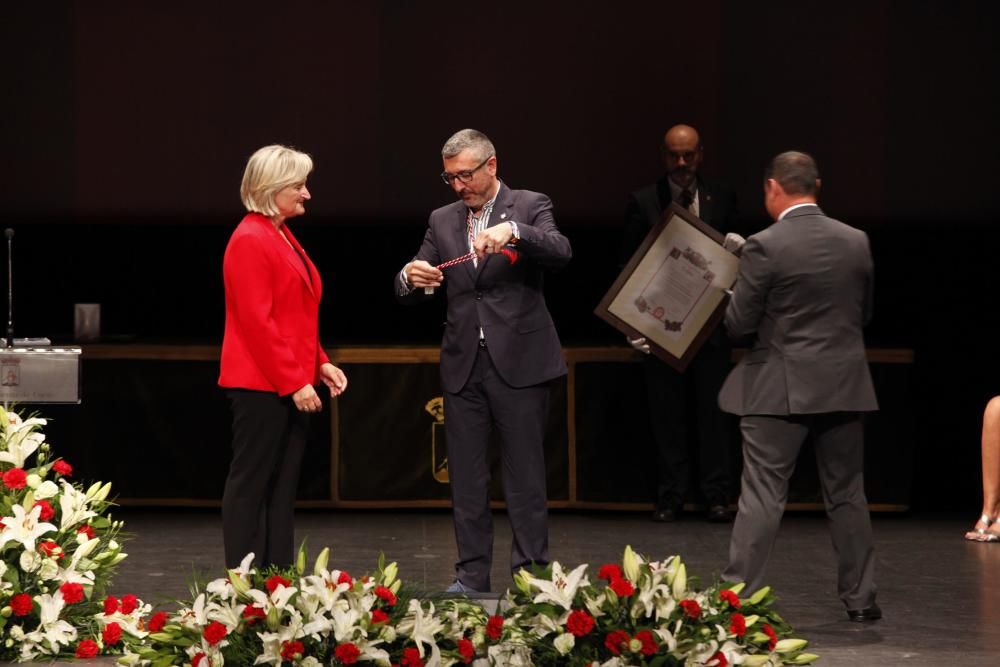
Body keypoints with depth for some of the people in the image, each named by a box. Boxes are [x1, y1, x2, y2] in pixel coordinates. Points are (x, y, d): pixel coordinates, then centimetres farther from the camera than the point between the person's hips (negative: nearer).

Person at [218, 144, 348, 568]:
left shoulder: (282, 237, 17)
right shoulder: (250, 240, -12)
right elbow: (257, 321, -18)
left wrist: (320, 364, 10)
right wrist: (294, 382, -19)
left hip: (292, 384, 9)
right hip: (261, 385, -9)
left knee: (282, 487, 9)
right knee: (250, 485, -5)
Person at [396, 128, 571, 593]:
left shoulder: (529, 207, 1)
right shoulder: (442, 221, 14)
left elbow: (561, 252, -17)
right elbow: (409, 293, 11)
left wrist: (512, 232, -33)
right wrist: (411, 278, -13)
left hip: (518, 363, -5)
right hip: (463, 364, 5)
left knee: (525, 476, -1)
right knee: (465, 477, 6)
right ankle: (472, 577, 12)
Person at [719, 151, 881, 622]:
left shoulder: (765, 247, -12)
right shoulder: (856, 242, 2)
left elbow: (739, 324, -9)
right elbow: (863, 314, 12)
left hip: (780, 388, -4)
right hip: (843, 385, 4)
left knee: (762, 495, -2)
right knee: (847, 494, 12)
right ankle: (860, 597, 17)